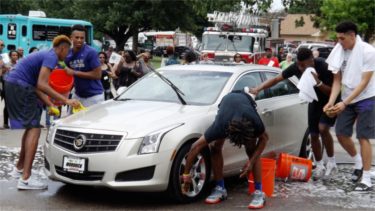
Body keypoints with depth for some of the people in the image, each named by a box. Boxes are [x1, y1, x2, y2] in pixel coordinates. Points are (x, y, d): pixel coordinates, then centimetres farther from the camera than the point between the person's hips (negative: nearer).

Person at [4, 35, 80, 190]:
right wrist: (66, 100, -20)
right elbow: (41, 85, -21)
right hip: (20, 87, -10)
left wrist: (51, 105, 12)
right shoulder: (51, 57, -9)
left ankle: (20, 168, 29)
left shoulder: (45, 55, 22)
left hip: (13, 85, 10)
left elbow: (37, 88, 17)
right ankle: (25, 178, -16)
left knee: (31, 127, 20)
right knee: (34, 129, -10)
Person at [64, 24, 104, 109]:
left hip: (94, 96, -5)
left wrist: (75, 72, -19)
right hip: (77, 95, 5)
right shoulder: (68, 55, 3)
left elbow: (97, 75, -17)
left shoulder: (91, 52, -14)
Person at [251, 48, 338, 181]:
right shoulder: (296, 67, -19)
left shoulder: (323, 68, -32)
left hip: (330, 100, -5)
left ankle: (331, 163, -5)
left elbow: (332, 92, -27)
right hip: (315, 100, 5)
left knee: (323, 128, -24)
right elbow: (276, 79, -13)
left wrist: (319, 83, -44)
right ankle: (319, 166, 21)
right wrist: (258, 89, -25)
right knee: (313, 135, 3)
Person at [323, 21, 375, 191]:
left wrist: (344, 103, -25)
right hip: (347, 99, 6)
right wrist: (331, 102, -15)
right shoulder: (339, 51, -4)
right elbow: (337, 80, 0)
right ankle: (358, 161, 31)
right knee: (341, 134, 5)